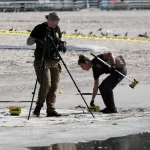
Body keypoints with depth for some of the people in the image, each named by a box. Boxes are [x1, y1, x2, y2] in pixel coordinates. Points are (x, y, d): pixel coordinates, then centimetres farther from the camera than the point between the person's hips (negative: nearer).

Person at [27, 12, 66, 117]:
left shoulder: (57, 29, 10)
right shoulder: (39, 28, -6)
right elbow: (28, 42, -3)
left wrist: (61, 46, 1)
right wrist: (35, 40, -25)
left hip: (55, 60, 6)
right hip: (42, 60, -5)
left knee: (54, 86, 1)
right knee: (46, 84, -15)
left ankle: (51, 109, 5)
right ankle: (38, 107, 1)